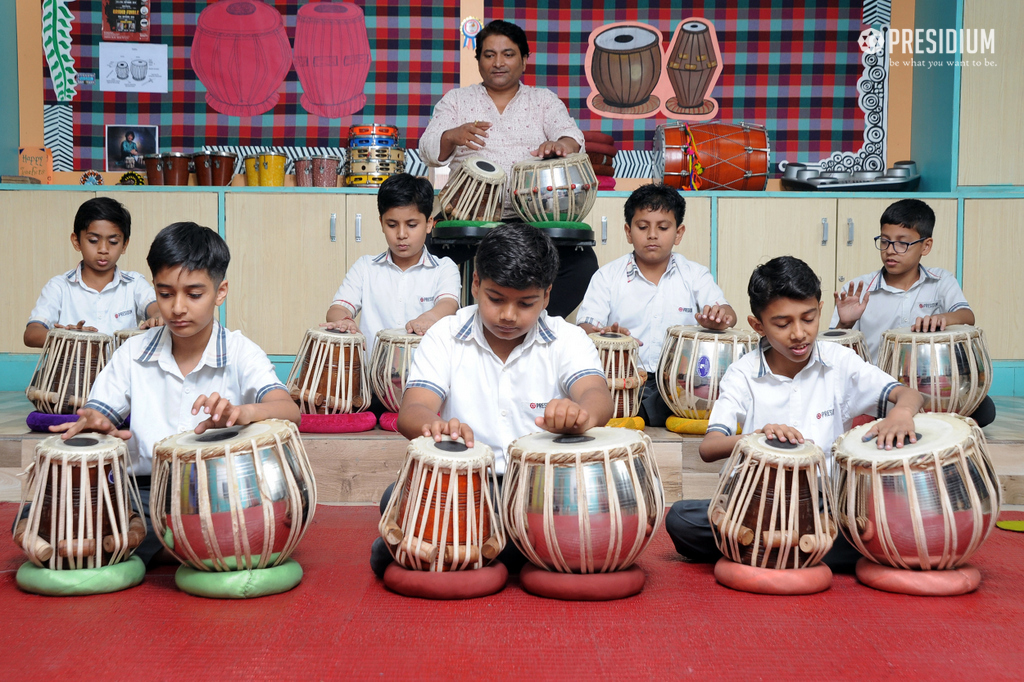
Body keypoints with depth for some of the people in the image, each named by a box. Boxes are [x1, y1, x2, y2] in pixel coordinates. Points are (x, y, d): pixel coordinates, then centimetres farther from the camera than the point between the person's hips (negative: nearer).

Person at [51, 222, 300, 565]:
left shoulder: (240, 353, -2)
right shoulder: (133, 353, 8)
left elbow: (289, 410, -19)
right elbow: (97, 414, 8)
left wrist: (240, 413, -42)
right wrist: (95, 424, -19)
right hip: (144, 494, 2)